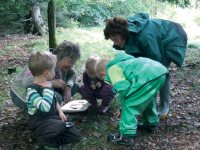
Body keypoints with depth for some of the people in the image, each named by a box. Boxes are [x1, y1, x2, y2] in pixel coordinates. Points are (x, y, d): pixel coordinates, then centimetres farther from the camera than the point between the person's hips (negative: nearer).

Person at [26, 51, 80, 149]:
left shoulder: (47, 85, 3)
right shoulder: (32, 90, -24)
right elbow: (45, 107, -41)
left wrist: (60, 111, 3)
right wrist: (48, 89, -31)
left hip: (53, 118, 8)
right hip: (39, 123, -8)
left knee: (75, 136, 1)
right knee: (60, 126, -35)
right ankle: (45, 141, -8)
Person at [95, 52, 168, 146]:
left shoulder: (111, 69, 6)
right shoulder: (121, 62, 35)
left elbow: (122, 87, -6)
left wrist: (122, 98, 14)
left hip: (149, 76, -10)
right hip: (160, 70, 10)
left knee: (129, 104, 1)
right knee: (148, 98, 34)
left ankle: (127, 136, 6)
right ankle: (151, 123, 47)